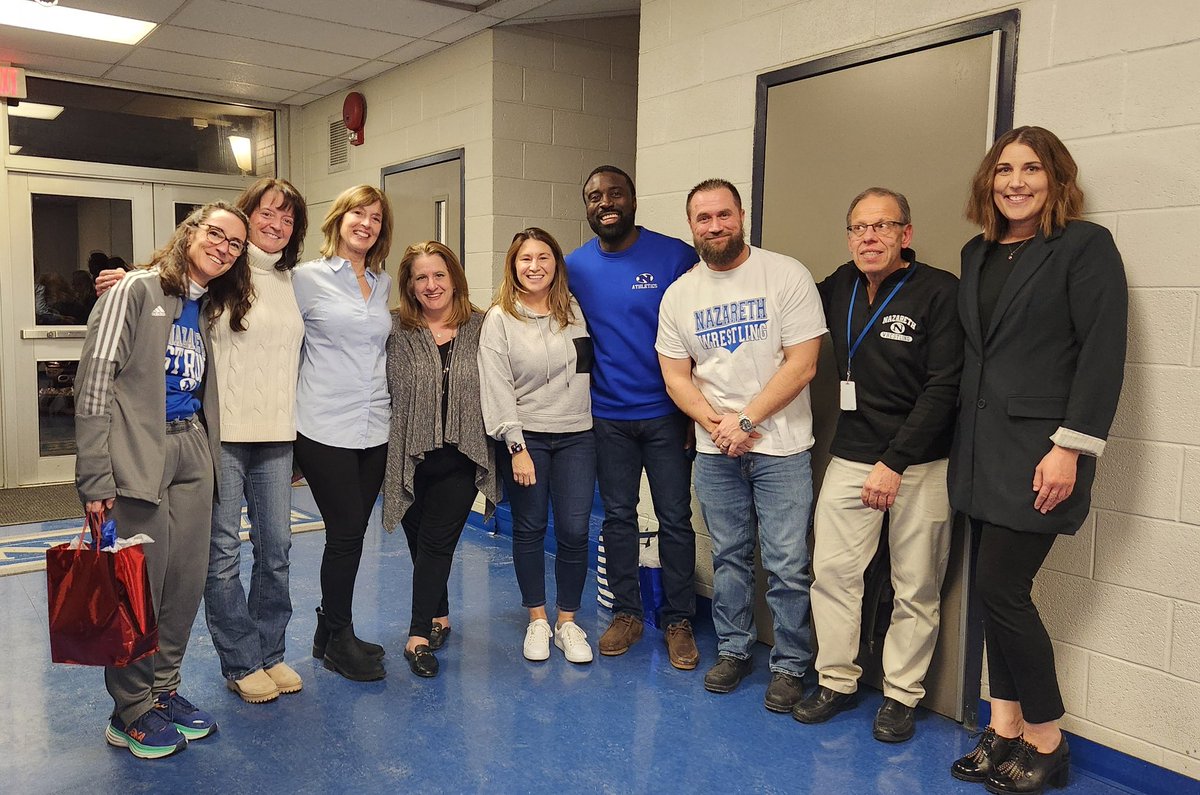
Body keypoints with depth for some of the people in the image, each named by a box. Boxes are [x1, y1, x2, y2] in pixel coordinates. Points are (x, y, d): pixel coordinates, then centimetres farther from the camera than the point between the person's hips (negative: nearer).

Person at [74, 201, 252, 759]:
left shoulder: (213, 308, 15)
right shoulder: (138, 289, -5)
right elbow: (96, 379, -11)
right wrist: (95, 476, -16)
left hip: (193, 451, 7)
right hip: (141, 454, -6)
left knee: (188, 581, 10)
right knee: (140, 585, 0)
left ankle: (163, 690, 27)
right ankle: (130, 713, 16)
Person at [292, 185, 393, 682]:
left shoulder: (384, 284, 12)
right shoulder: (307, 277, -2)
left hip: (374, 429, 5)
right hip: (325, 429, -5)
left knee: (352, 533, 11)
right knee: (346, 532, -3)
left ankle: (331, 634, 26)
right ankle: (338, 639, 15)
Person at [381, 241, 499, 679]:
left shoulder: (481, 328, 1)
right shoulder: (396, 330, -3)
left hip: (460, 458, -1)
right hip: (410, 457, 1)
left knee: (436, 542, 0)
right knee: (420, 542, 13)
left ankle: (420, 634, 8)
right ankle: (438, 615, 33)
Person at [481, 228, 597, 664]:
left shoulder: (575, 311, 6)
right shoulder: (500, 319, -4)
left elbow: (589, 368, 13)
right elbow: (497, 388, -8)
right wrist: (516, 447, -13)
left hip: (576, 436, 2)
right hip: (525, 436, -2)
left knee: (574, 531, 0)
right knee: (529, 530, 8)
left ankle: (567, 622, 17)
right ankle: (537, 621, 24)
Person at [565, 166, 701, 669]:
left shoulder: (676, 256, -7)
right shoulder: (576, 267, 2)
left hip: (666, 414, -2)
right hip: (607, 416, 3)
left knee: (675, 519, 5)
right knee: (618, 516, 12)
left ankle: (678, 622, 19)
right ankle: (626, 614, 27)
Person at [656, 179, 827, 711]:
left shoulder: (786, 276, -6)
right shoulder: (679, 295, 6)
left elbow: (802, 365, -11)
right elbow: (675, 377, 5)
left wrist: (746, 420, -14)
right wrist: (716, 422, -11)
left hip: (780, 447, -3)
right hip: (714, 451, 4)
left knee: (786, 563, 0)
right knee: (728, 557, 14)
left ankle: (790, 665, 16)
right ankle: (733, 649, 30)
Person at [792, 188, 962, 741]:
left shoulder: (940, 292, -10)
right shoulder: (839, 287, 5)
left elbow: (944, 389, -15)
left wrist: (895, 462, -19)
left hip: (920, 463, -4)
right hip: (850, 457, 5)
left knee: (916, 589, 5)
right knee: (831, 571, 5)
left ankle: (901, 695, 20)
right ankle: (837, 681, 21)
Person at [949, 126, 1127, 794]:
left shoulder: (1085, 245, -5)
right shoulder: (978, 254, 14)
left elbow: (1103, 354, -12)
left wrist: (1070, 448, -18)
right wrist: (964, 439, 11)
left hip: (1040, 450, -6)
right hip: (983, 448, 6)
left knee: (1001, 587, -6)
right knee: (998, 590, 9)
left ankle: (1046, 741, 13)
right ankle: (1005, 731, 22)